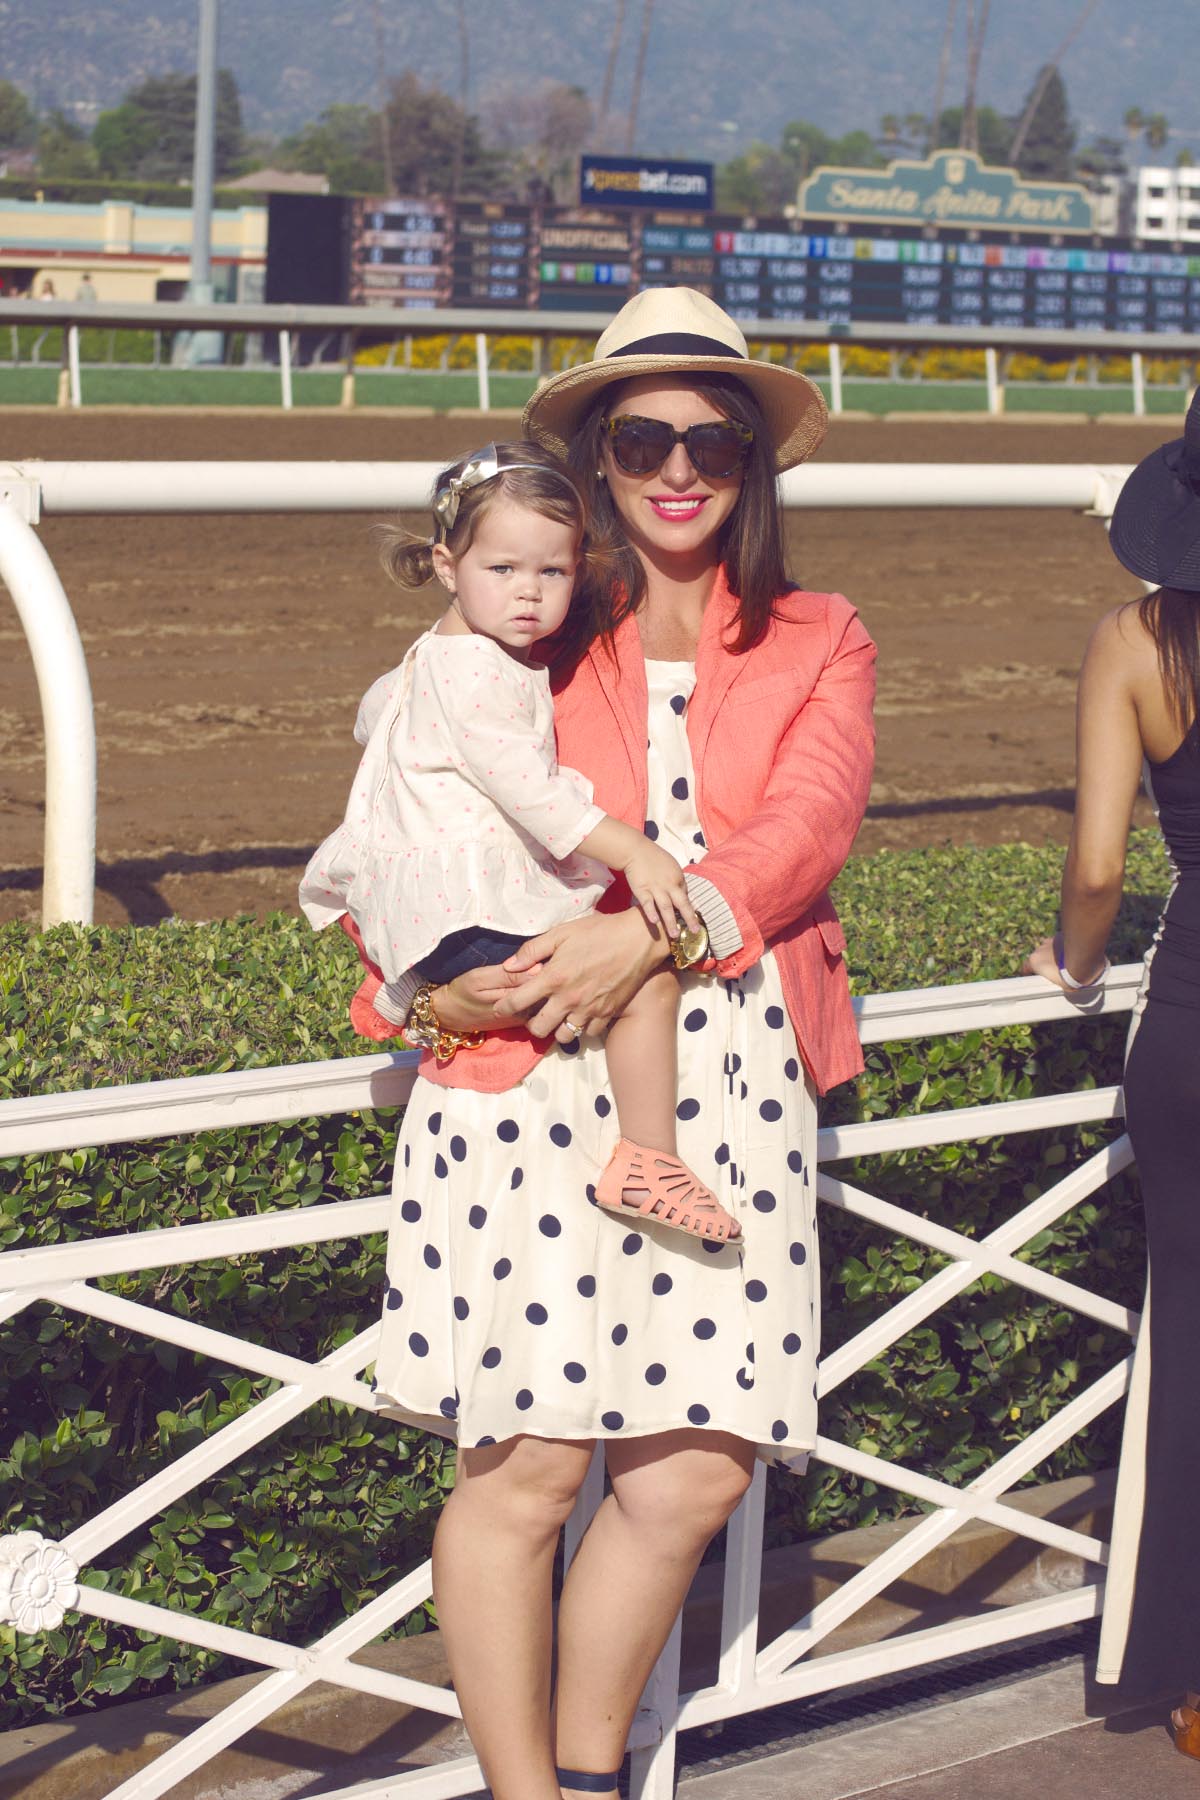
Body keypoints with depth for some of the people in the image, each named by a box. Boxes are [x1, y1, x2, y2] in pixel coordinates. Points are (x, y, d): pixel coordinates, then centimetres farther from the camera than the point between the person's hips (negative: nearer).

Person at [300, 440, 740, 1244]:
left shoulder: (436, 658, 17)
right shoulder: (476, 673, -18)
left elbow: (374, 711, 35)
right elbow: (522, 784, -27)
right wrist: (633, 852, -30)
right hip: (471, 917, -11)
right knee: (645, 982, -20)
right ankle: (646, 1162, -19)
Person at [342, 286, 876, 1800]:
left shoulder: (817, 645, 15)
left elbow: (808, 822, -3)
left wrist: (653, 927, -19)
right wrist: (424, 978, -9)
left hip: (729, 1083, 2)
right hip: (530, 1067, -1)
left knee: (695, 1473, 0)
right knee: (522, 1471, -6)